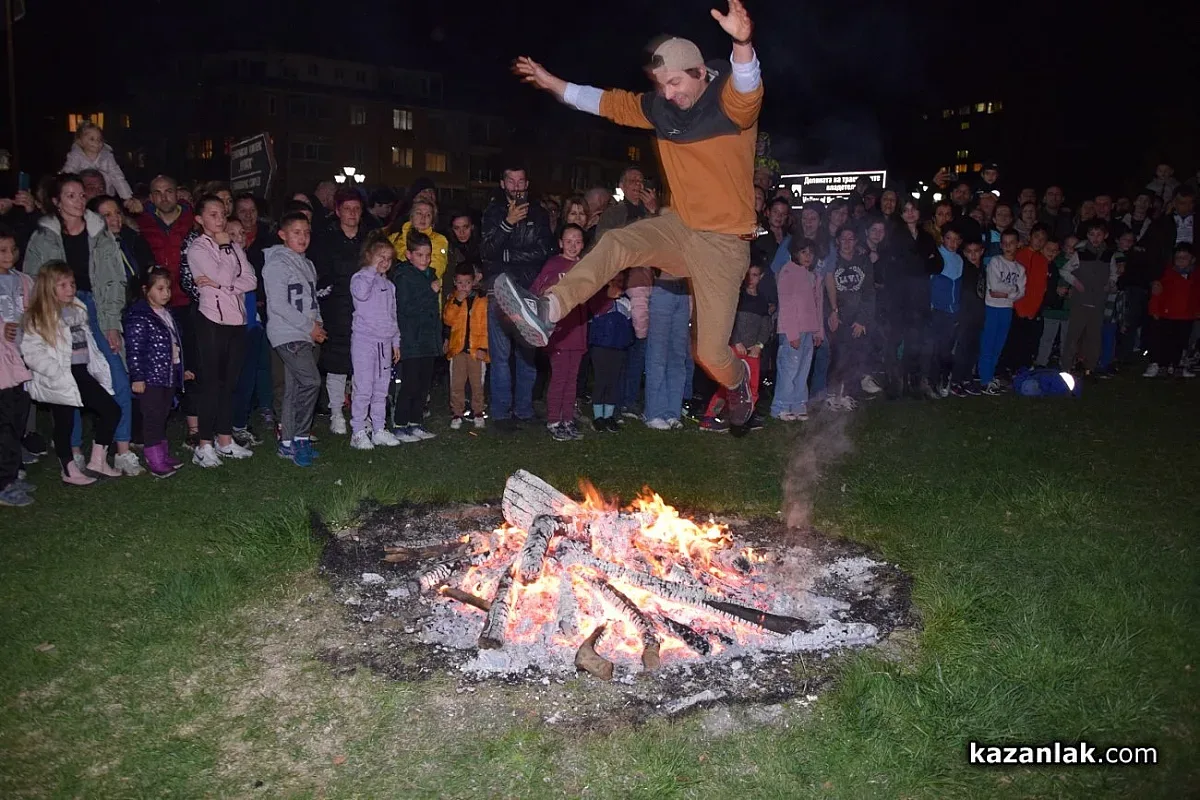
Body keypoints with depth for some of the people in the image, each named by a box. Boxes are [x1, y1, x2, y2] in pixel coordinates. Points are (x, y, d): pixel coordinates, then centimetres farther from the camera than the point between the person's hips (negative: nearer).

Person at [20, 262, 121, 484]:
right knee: (64, 422, 4)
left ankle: (97, 461, 8)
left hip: (82, 373, 6)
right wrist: (60, 374, -22)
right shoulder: (37, 318, -8)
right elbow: (32, 354, -15)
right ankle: (70, 470, 15)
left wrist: (101, 368, 10)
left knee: (111, 410, 2)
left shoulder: (78, 310, 12)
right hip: (58, 380, -6)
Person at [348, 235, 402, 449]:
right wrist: (372, 270, -19)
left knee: (382, 389, 10)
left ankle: (379, 430, 17)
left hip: (385, 342, 7)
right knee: (363, 388, -6)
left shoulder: (389, 285, 17)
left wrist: (396, 342, 18)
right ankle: (358, 432, 0)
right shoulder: (360, 278, -4)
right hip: (364, 339, -7)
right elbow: (361, 293, -29)